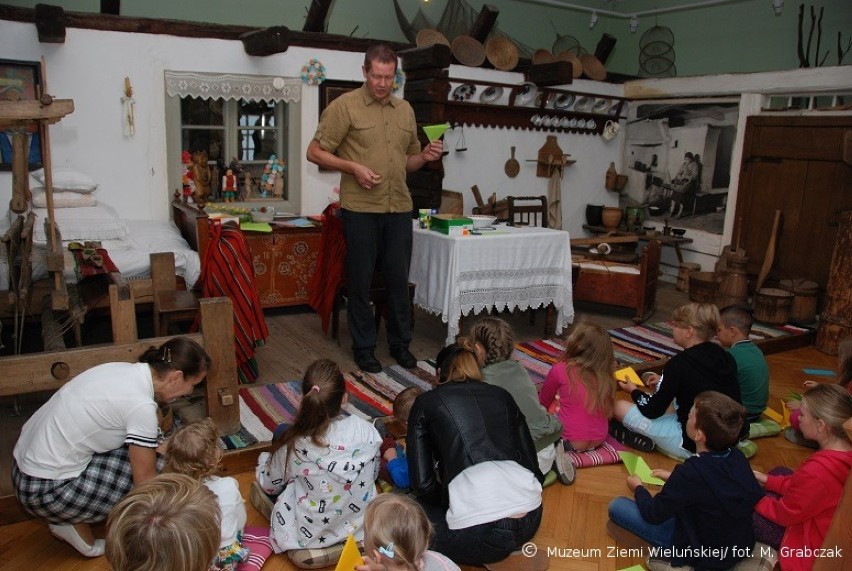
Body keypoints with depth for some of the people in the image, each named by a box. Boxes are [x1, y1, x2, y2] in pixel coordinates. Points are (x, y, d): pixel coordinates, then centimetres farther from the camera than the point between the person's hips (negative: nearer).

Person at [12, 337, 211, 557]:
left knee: (142, 449, 8)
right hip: (45, 491, -9)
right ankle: (77, 524, 4)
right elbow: (146, 480, -14)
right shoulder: (141, 406, -24)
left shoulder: (124, 370, 0)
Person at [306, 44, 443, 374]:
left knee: (398, 279, 10)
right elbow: (315, 152, -3)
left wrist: (425, 156, 0)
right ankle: (364, 347, 19)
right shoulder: (345, 105, -2)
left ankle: (400, 344, 25)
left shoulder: (405, 110, 14)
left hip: (399, 209, 4)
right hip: (360, 210, -4)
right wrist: (353, 167, -16)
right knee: (360, 281, 5)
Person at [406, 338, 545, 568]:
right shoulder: (502, 395, 20)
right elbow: (532, 465, 18)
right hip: (531, 519, 5)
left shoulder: (426, 402, 12)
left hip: (476, 533, -5)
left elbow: (422, 484, 5)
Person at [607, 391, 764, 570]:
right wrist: (674, 478, 15)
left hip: (706, 556, -7)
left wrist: (638, 487, 4)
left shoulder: (691, 472, -32)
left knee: (617, 506, -4)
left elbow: (653, 514, -15)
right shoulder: (737, 456, -12)